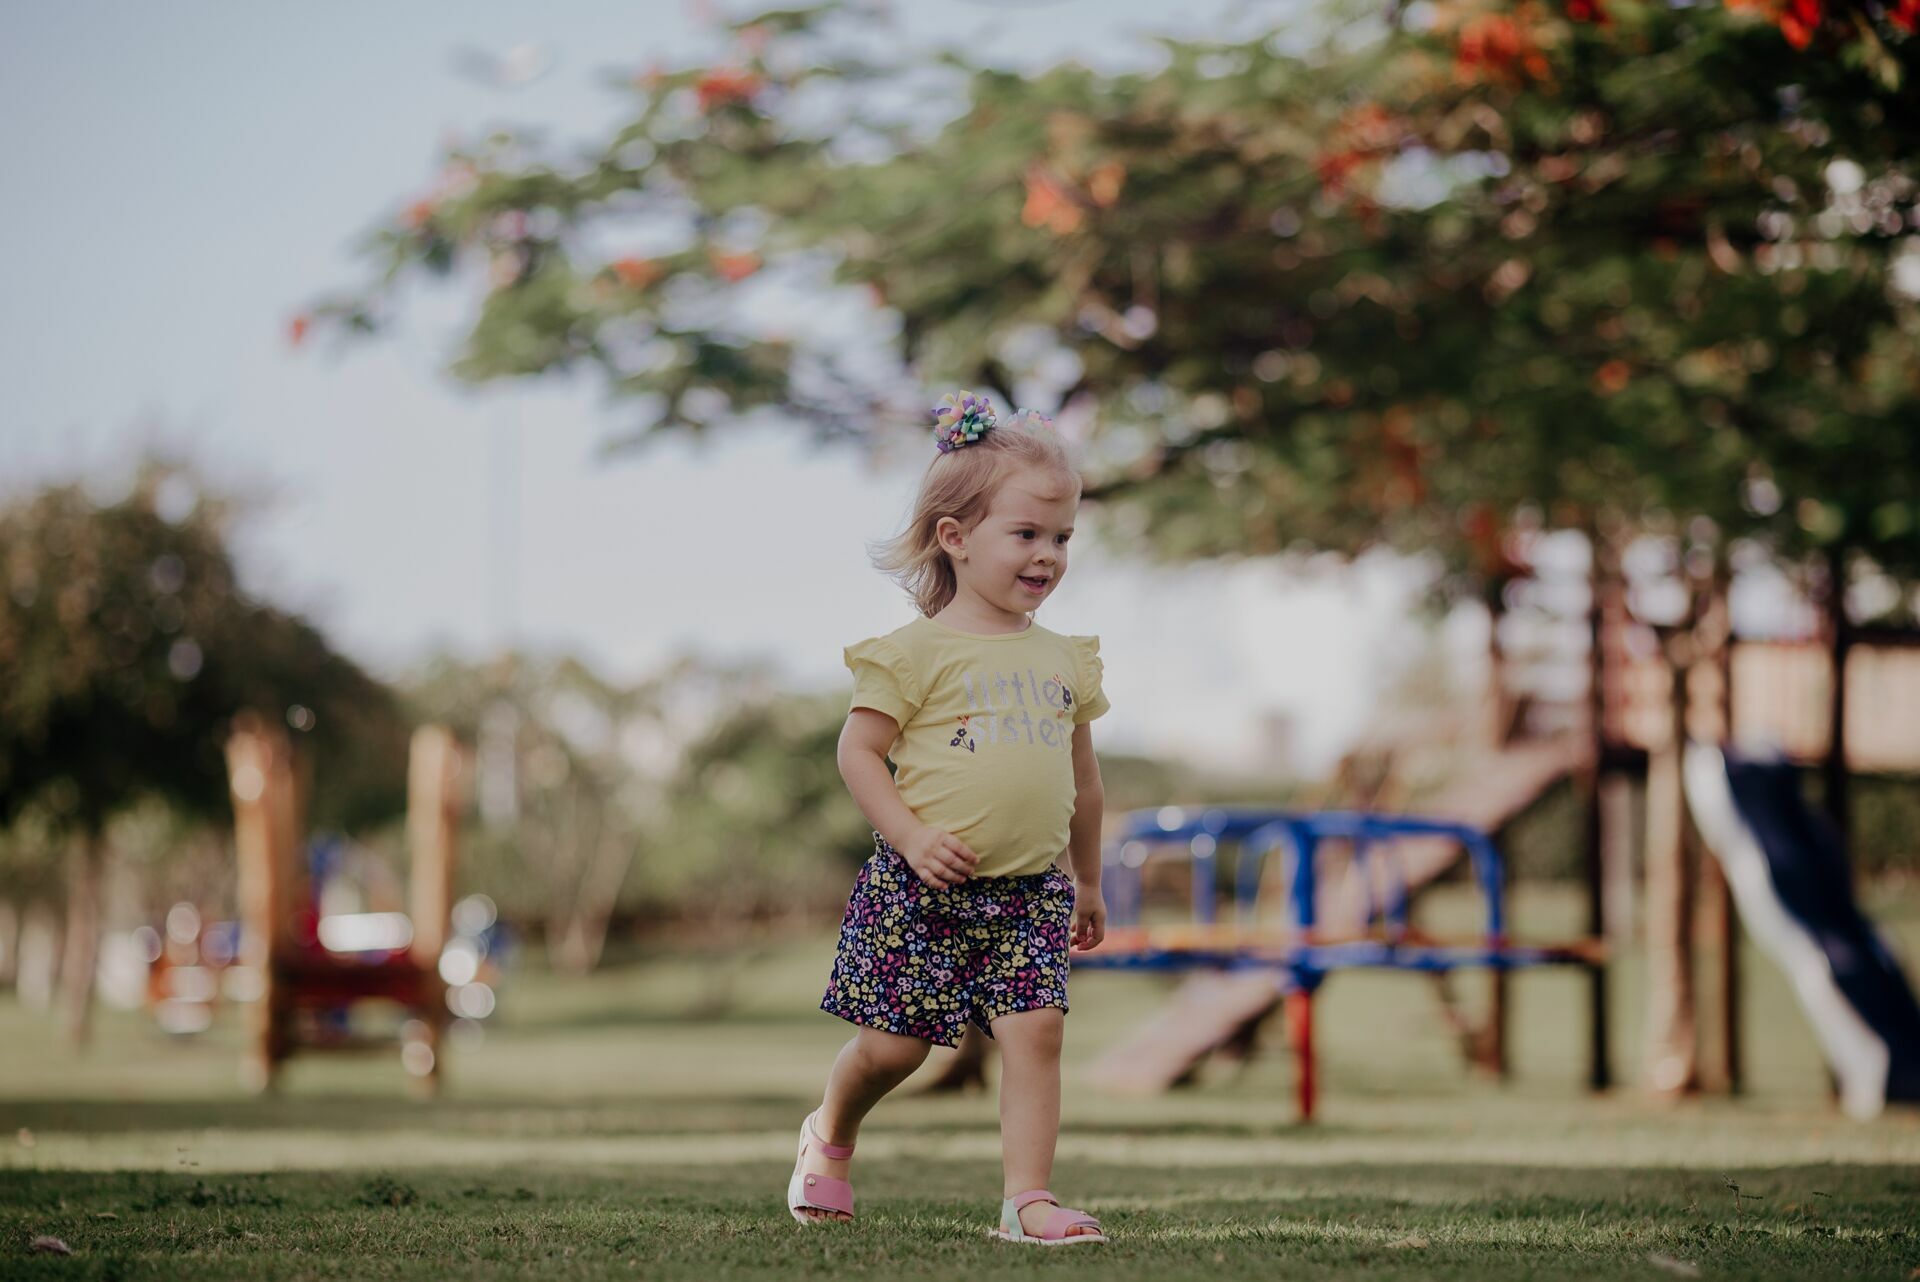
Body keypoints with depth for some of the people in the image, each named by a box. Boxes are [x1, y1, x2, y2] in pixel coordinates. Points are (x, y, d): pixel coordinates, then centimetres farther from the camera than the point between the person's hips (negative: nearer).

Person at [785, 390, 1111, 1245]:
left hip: (1030, 890, 4)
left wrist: (1088, 882, 26)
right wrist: (911, 835, -19)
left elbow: (1081, 776, 21)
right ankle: (830, 1136, 31)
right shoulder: (919, 651, -6)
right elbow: (858, 751, -7)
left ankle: (1026, 1198, -9)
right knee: (894, 1044, 1)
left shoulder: (1064, 661, 11)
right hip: (922, 888, -4)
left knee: (1035, 1029, -11)